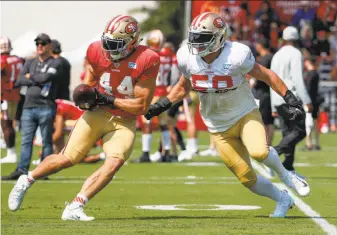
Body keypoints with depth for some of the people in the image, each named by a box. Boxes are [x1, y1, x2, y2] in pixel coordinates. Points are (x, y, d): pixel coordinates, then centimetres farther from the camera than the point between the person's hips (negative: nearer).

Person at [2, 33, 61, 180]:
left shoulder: (54, 64, 2)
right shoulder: (30, 63, 18)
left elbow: (45, 77, -15)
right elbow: (19, 81, 5)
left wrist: (30, 76, 2)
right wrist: (37, 81, -6)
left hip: (46, 107, -5)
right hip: (28, 107, 5)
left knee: (46, 141, -1)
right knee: (26, 141, 0)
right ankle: (22, 171, -3)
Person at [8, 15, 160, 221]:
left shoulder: (146, 61, -19)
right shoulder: (98, 51, -10)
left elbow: (142, 106, -15)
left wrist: (109, 100, -19)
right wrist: (86, 98, -13)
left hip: (125, 122, -1)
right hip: (98, 113, 1)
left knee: (114, 163, -23)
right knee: (68, 159, -5)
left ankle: (75, 208, -18)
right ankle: (26, 180, 20)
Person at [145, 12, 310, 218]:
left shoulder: (236, 55, -24)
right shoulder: (187, 57, -11)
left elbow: (266, 75, -10)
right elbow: (184, 86, 10)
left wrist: (290, 99, -13)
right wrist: (162, 105, -2)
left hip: (245, 115, -3)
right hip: (220, 128, 3)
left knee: (258, 151, -33)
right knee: (248, 179, 1)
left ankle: (284, 174, 1)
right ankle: (283, 200, 28)